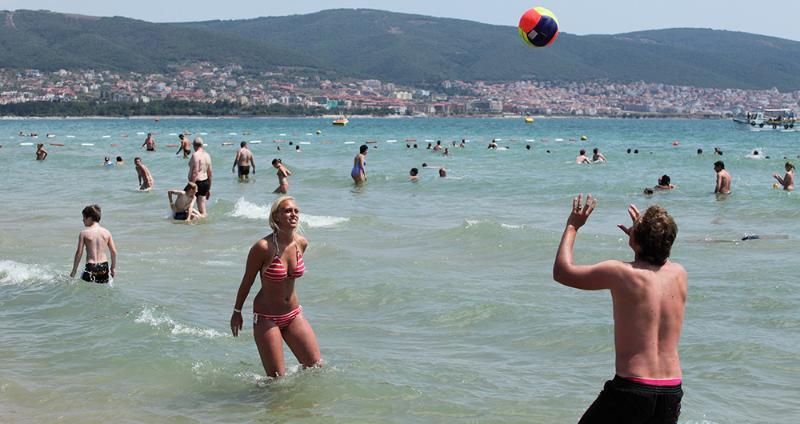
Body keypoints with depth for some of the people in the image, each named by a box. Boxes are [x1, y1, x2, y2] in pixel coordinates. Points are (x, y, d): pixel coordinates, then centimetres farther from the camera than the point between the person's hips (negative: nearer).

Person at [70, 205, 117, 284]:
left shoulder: (84, 233, -6)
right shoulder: (106, 232, 4)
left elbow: (79, 253, -8)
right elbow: (114, 251, 5)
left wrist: (74, 270, 0)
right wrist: (113, 267, 18)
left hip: (90, 267, -4)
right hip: (104, 267, 4)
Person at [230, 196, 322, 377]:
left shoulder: (302, 243, -4)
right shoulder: (263, 247, -20)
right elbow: (247, 281, -6)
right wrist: (237, 311, 4)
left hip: (294, 315, 5)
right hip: (266, 318, -5)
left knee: (316, 366, 3)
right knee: (277, 380, -4)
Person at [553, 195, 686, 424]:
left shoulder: (621, 273, -13)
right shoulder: (679, 274, 3)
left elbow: (562, 271, 0)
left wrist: (573, 226, 10)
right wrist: (644, 231, 30)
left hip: (632, 388, -5)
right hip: (672, 392, 5)